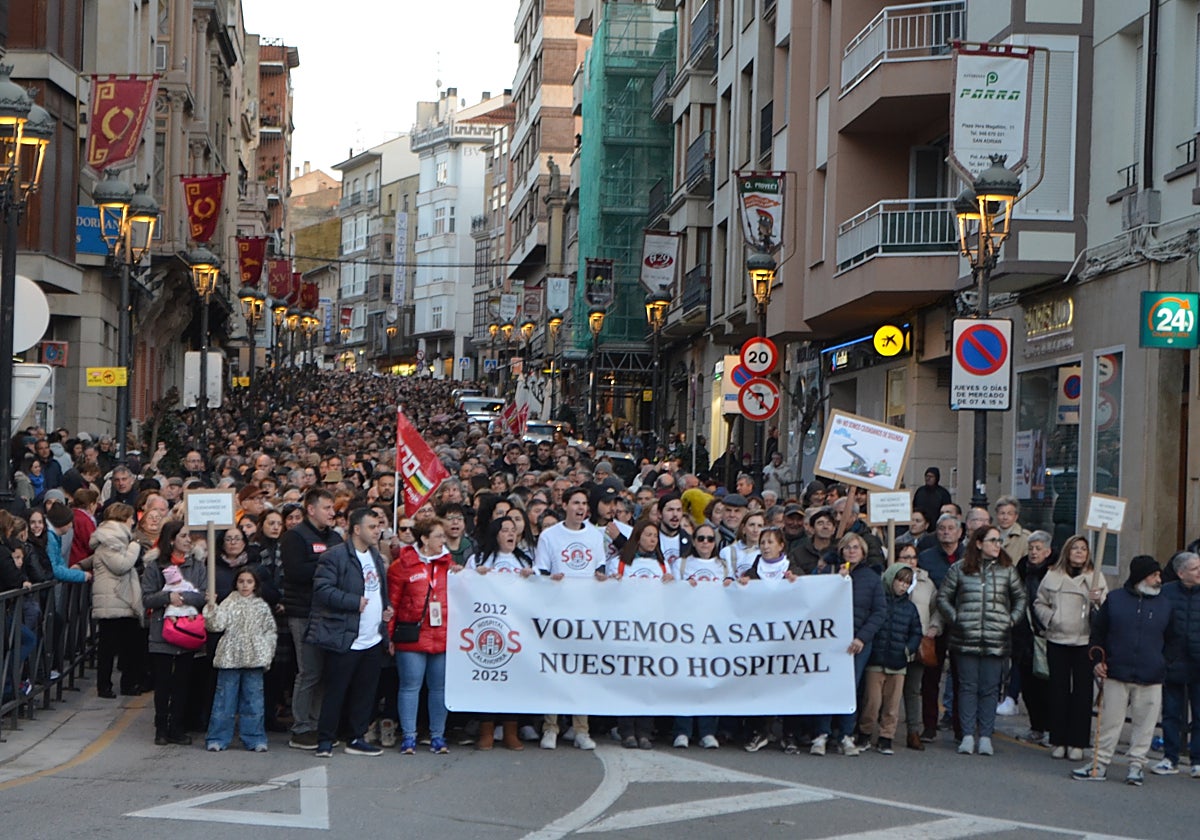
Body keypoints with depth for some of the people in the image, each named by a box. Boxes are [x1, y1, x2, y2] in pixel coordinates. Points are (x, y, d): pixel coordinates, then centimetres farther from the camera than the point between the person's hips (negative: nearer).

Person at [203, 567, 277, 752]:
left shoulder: (262, 607, 9)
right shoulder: (229, 604, 4)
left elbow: (270, 632, 11)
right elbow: (217, 625, -8)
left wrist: (267, 654, 1)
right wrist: (211, 607, -20)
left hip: (254, 660, 1)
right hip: (230, 658, -1)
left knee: (253, 700, 5)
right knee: (225, 699, 2)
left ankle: (254, 739, 11)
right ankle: (218, 739, 8)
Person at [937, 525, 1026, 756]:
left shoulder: (1007, 570, 7)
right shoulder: (959, 569, 3)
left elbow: (1020, 597, 18)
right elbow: (943, 597, 9)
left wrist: (1012, 620, 7)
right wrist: (955, 619, 0)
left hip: (996, 640, 1)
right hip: (966, 639, -1)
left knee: (989, 689, 3)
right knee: (967, 687, 2)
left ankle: (985, 736, 9)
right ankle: (967, 735, 7)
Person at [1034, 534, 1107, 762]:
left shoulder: (1095, 577, 5)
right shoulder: (1053, 576, 8)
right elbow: (1039, 604, 14)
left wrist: (1097, 601, -21)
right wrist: (1050, 618, -3)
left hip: (1085, 642, -1)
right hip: (1057, 640, 1)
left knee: (1082, 693, -1)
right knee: (1058, 691, 4)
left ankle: (1077, 743, 5)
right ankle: (1058, 741, 12)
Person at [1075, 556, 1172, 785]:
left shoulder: (1165, 605, 6)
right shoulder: (1114, 599, 4)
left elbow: (1170, 640, 14)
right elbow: (1098, 631, 9)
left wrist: (1162, 667, 8)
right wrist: (1097, 660, 1)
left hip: (1150, 679, 1)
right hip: (1116, 674, -1)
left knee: (1144, 723, 4)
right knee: (1110, 721, 4)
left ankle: (1136, 765, 16)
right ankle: (1100, 764, 12)